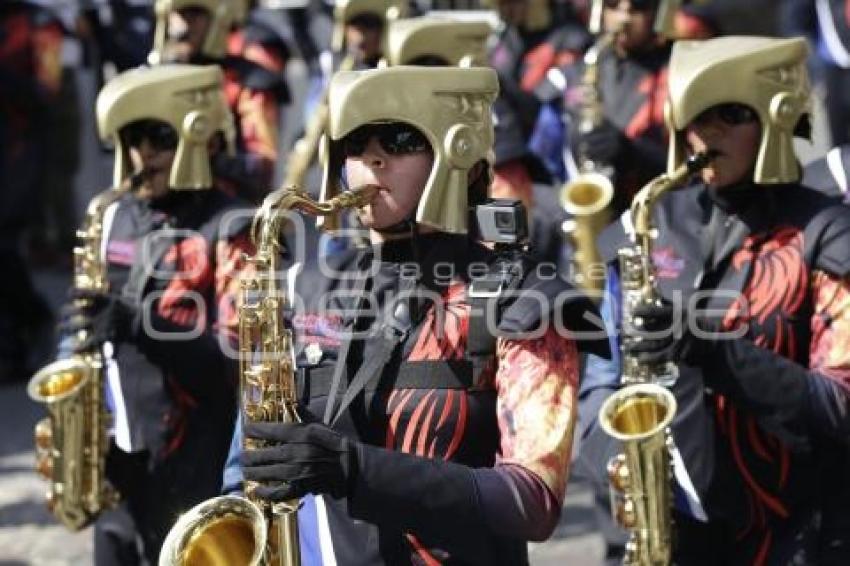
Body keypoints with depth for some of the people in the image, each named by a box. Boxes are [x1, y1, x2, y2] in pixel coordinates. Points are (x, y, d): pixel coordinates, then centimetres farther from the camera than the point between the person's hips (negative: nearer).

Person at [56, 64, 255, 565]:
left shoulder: (230, 230, -9)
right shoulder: (115, 219, 11)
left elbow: (238, 360, -18)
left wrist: (137, 325, -27)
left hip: (197, 468, -6)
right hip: (117, 462, 6)